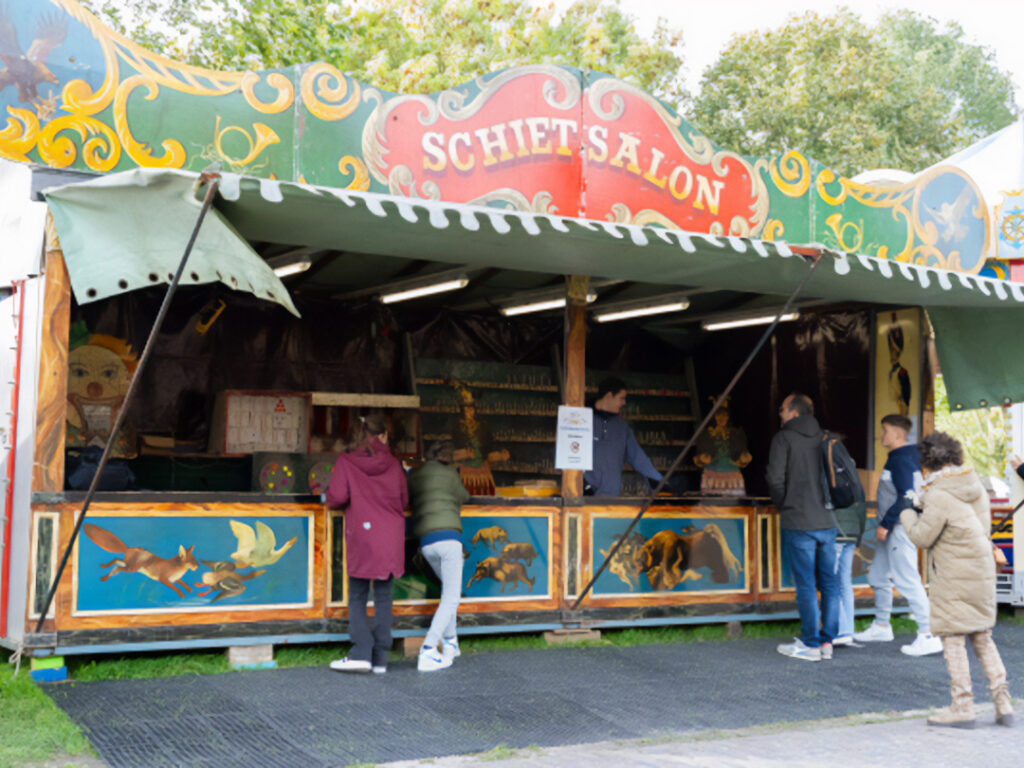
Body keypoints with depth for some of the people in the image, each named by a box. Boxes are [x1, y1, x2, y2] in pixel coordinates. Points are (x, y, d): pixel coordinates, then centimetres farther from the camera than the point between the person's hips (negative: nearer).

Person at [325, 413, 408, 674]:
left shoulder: (346, 461, -1)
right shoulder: (392, 463, 6)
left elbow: (336, 497, -9)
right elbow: (404, 499, 12)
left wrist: (330, 499, 13)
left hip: (361, 534, -2)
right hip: (390, 537, 2)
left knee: (357, 597, 6)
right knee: (383, 596, 8)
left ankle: (361, 653, -7)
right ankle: (380, 658, 7)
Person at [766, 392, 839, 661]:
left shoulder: (784, 438, -6)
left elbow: (776, 479, -13)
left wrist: (784, 505, 4)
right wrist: (824, 503, 14)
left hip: (798, 523, -5)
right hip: (827, 521, 5)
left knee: (806, 585, 0)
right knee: (829, 584, 11)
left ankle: (810, 644, 5)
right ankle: (827, 641, 16)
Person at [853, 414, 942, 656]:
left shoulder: (902, 460, -16)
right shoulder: (896, 458, 15)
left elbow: (905, 497, -23)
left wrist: (885, 524, -20)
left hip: (901, 529, -11)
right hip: (892, 529, 11)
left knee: (907, 580, -10)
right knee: (878, 577, 17)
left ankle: (929, 636, -7)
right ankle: (881, 627, 29)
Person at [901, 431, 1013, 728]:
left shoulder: (939, 496, -18)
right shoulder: (976, 487, 7)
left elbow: (922, 537, -14)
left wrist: (907, 514, 5)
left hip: (954, 577, -8)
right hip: (983, 570, 8)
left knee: (953, 639, 2)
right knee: (982, 637, 17)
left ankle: (962, 707, 6)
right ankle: (1002, 701, 14)